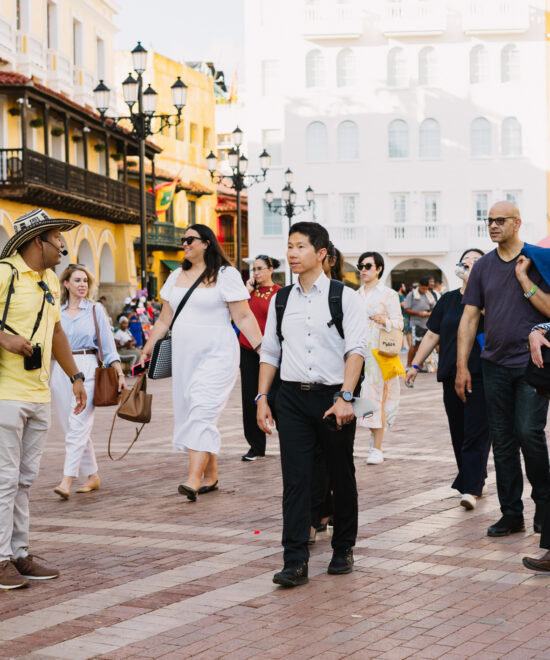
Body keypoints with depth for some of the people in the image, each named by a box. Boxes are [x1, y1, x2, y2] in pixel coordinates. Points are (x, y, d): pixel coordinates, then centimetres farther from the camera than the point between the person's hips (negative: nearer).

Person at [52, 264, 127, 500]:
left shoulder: (95, 310, 5)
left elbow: (108, 346, 5)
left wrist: (120, 374, -4)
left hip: (86, 367, -4)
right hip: (61, 369, 4)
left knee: (78, 425, -13)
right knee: (69, 426, 6)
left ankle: (67, 480, -18)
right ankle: (92, 476, 18)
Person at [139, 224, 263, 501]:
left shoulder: (225, 275, -4)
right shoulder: (176, 277, 15)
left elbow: (243, 317, -7)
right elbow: (164, 319, 19)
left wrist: (262, 348, -15)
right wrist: (146, 350, 16)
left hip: (216, 354, -7)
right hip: (184, 356, 7)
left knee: (203, 411, -17)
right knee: (189, 412, 7)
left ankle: (194, 478, -25)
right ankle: (210, 475, 17)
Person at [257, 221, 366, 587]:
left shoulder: (344, 296, -2)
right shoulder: (281, 300, 10)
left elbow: (356, 349, -10)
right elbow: (270, 351, 15)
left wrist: (345, 397, -20)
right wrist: (262, 397, 6)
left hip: (333, 397, -2)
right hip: (292, 396, 3)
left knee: (342, 477, 9)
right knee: (296, 479, -4)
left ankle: (343, 550, 25)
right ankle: (295, 562, -5)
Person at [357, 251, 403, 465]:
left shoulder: (388, 294, 1)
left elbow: (399, 323, -3)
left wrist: (385, 321, -21)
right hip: (358, 351, 5)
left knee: (378, 396, -8)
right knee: (363, 396, 2)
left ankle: (376, 449, -5)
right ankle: (376, 444, 14)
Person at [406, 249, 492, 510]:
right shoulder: (448, 300, 15)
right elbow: (432, 335, 16)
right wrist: (415, 364, 12)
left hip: (481, 375, -5)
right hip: (451, 375, 5)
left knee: (476, 432, -8)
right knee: (458, 432, 7)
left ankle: (471, 489, -10)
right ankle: (476, 481, 19)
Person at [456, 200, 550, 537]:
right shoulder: (483, 266, 10)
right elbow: (470, 317, 11)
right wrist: (462, 366, 6)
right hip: (495, 364, 4)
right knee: (502, 440, 5)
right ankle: (511, 514, 13)